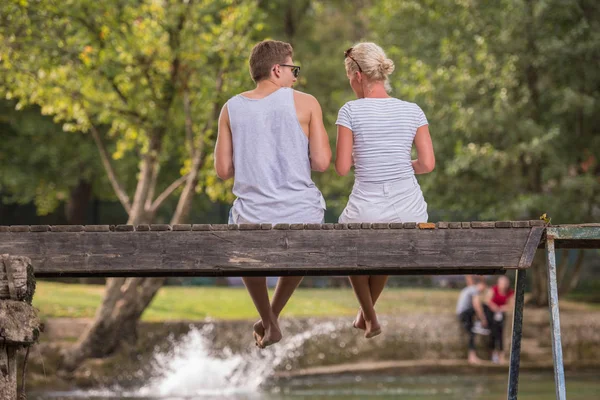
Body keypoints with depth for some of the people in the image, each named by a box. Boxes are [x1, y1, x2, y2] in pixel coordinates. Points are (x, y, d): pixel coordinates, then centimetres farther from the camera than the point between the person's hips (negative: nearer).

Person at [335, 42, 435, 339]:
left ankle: (370, 317, 28)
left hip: (366, 211, -3)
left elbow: (342, 168, -9)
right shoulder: (413, 112, 0)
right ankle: (365, 312, 48)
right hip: (410, 210, 3)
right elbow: (427, 164, -3)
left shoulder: (351, 111, -9)